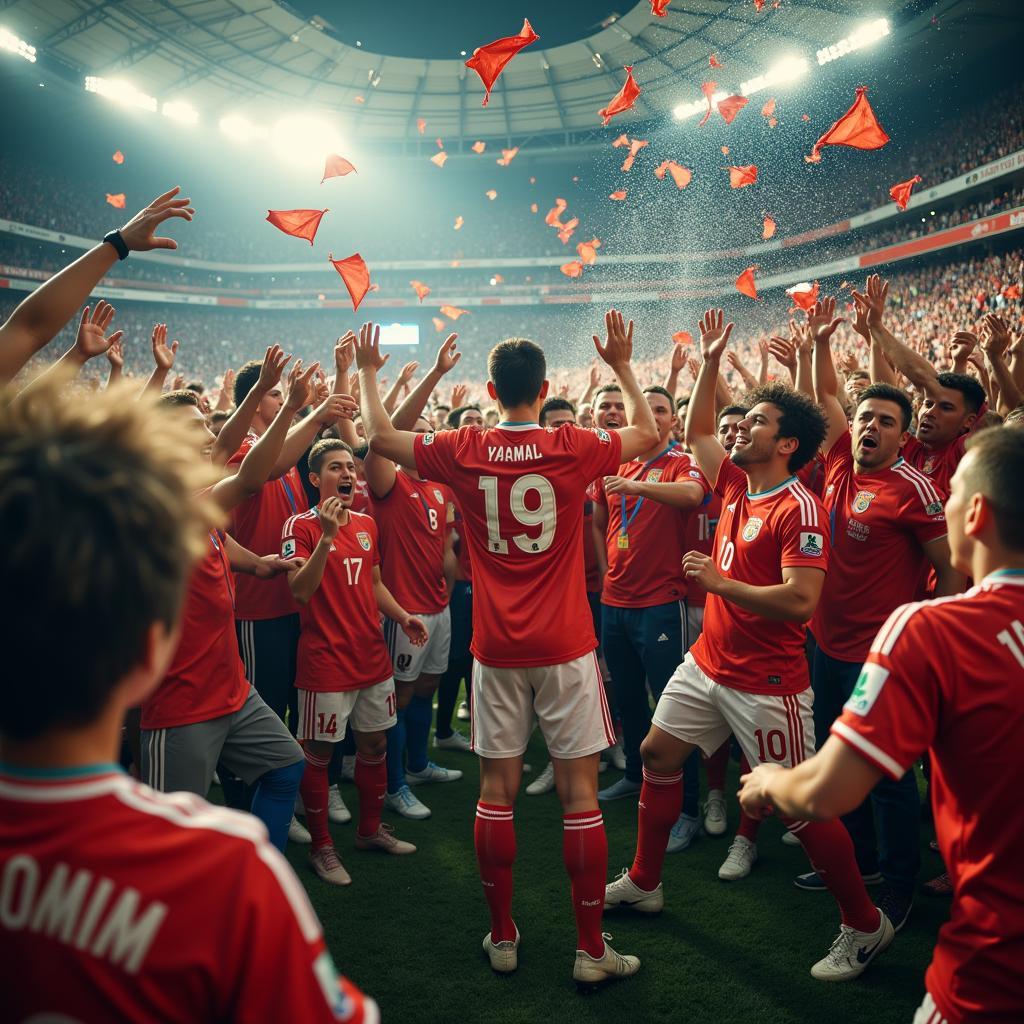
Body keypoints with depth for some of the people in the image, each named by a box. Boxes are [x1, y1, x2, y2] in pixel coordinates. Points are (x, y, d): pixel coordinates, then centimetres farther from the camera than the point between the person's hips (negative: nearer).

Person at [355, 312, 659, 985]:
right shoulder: (573, 449, -7)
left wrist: (367, 372, 25)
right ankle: (592, 949, 13)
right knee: (580, 789, 5)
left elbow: (380, 436, 11)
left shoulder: (464, 451, -3)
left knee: (498, 787, 12)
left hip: (496, 650, 2)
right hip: (565, 648, -2)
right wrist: (623, 366, 21)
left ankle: (503, 937, 23)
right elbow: (648, 432, 11)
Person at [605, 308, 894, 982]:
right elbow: (697, 434, 20)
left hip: (766, 683, -9)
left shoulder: (799, 508, -19)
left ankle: (866, 926, 21)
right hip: (707, 664, 9)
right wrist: (711, 363, 13)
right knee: (658, 755, 15)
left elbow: (800, 600, -28)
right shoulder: (737, 484, 5)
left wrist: (720, 582, -24)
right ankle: (644, 883, 31)